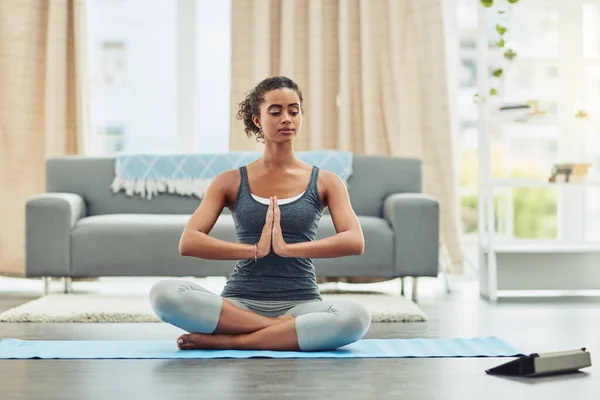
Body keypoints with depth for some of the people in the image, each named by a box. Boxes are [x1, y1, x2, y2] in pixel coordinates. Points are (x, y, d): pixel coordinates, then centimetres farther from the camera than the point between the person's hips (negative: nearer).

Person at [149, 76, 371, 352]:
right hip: (240, 303, 1)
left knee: (356, 316, -34)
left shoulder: (325, 182, 6)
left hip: (300, 304, 0)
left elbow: (354, 242, -9)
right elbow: (188, 243, -6)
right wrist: (255, 249, -18)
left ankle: (226, 341, -20)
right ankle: (296, 331, -20)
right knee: (163, 293, -28)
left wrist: (288, 248, -21)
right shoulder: (231, 182, 6)